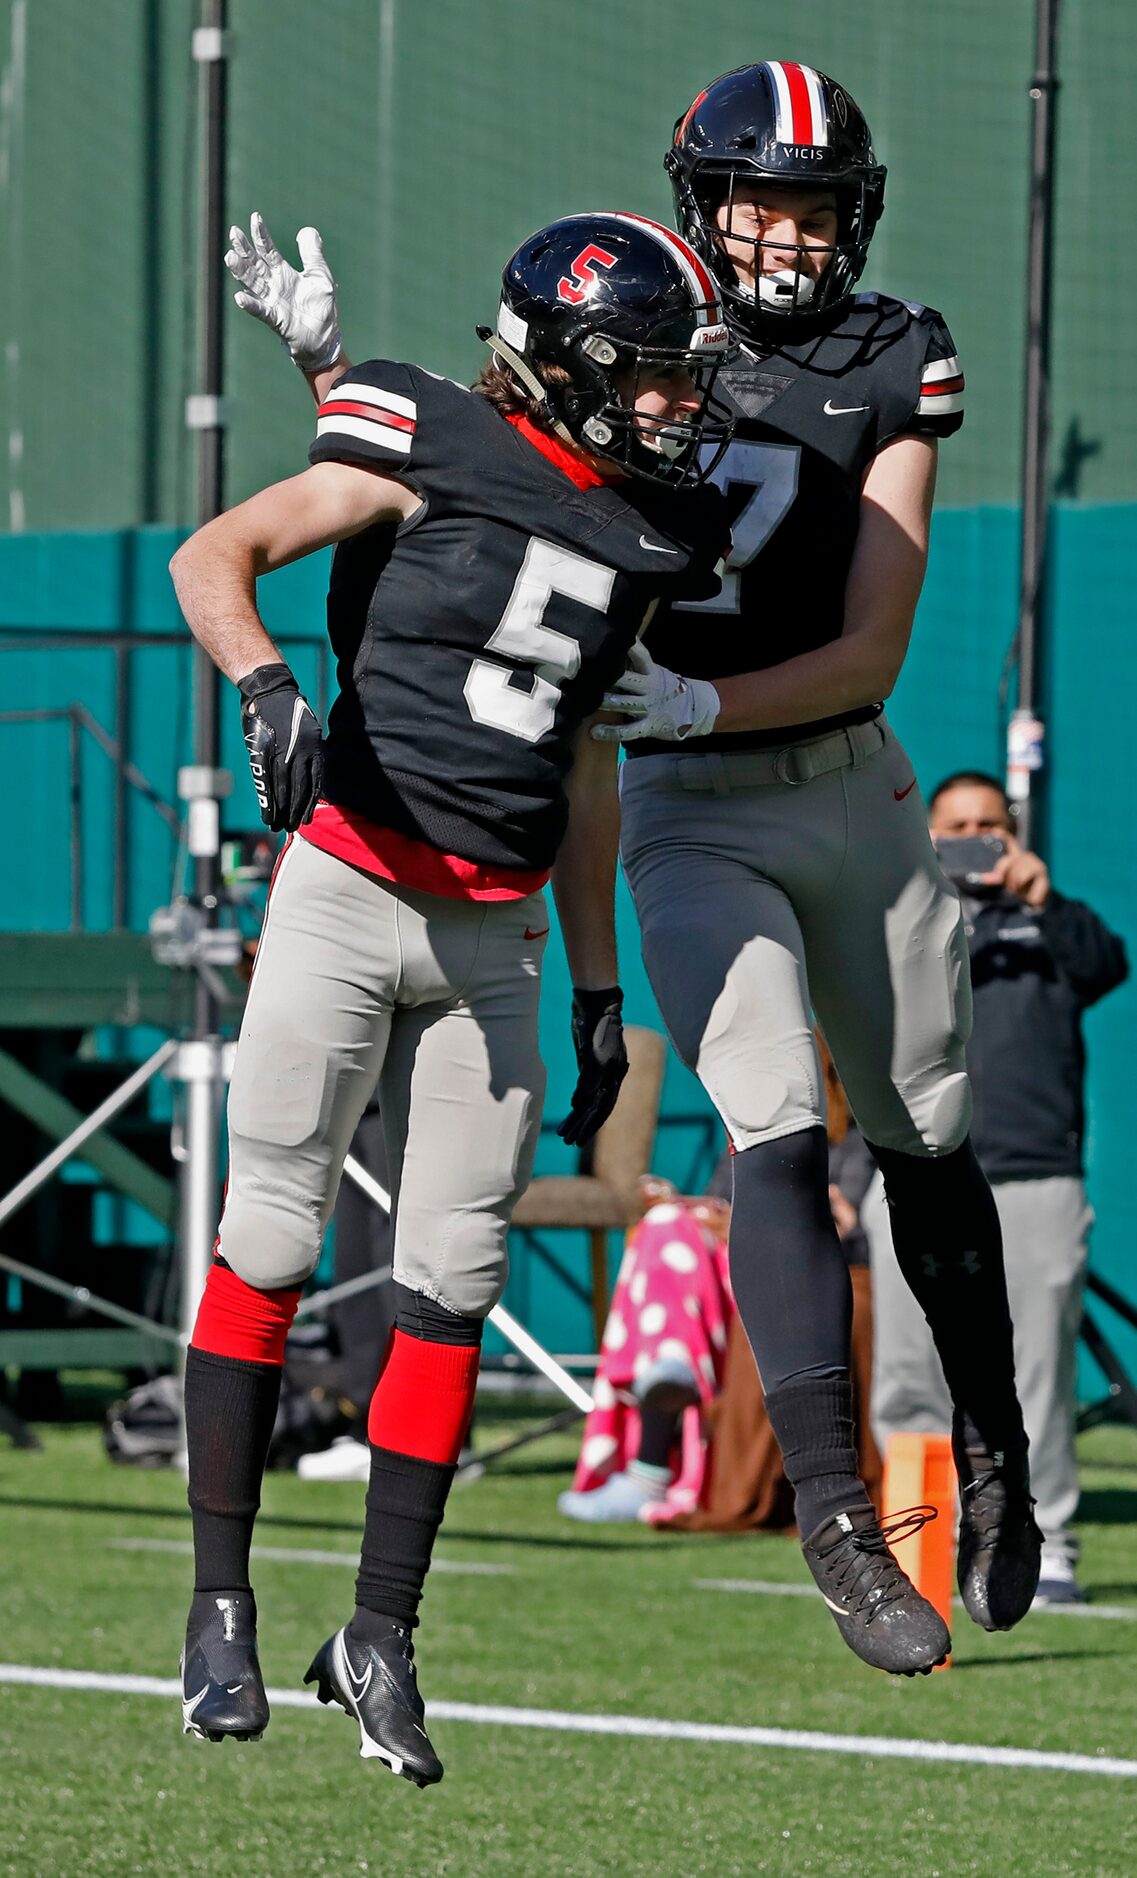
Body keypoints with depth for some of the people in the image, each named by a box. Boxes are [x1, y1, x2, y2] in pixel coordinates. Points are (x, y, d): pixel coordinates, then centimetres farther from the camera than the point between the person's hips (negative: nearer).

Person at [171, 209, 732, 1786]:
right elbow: (212, 558, -6)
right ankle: (221, 1610, 6)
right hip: (351, 888, -5)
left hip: (497, 934, 5)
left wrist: (600, 987, 20)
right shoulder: (438, 453, -6)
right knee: (270, 1248, -3)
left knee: (452, 1289, 2)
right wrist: (267, 692, -26)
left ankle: (381, 1639, 9)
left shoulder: (646, 532, 11)